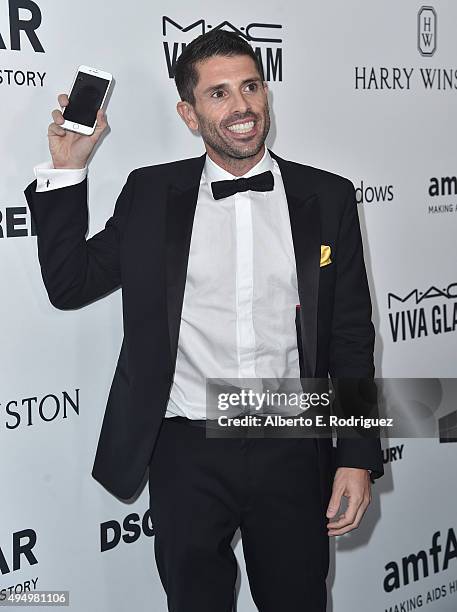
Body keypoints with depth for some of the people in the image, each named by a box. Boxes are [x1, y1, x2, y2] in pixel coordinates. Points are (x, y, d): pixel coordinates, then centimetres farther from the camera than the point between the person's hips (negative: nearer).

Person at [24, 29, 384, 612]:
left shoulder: (327, 197, 2)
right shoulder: (151, 194, 2)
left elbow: (351, 335, 3)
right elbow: (69, 285, 3)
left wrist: (358, 456, 0)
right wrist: (66, 170, -5)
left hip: (292, 451, 1)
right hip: (188, 453, 0)